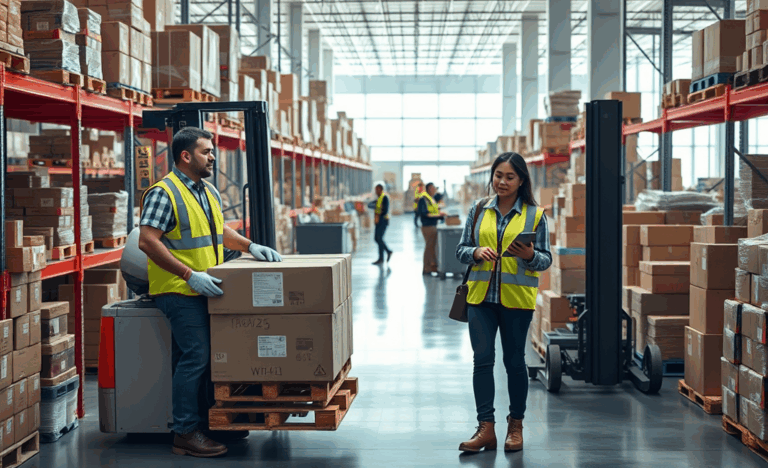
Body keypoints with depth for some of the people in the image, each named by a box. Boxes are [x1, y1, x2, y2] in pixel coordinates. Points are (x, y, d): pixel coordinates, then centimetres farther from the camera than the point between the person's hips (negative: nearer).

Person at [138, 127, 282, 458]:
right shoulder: (164, 193, -12)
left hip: (204, 291, 9)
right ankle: (186, 434, -3)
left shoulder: (209, 192, 16)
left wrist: (251, 247, 14)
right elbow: (147, 241, -19)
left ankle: (210, 422, 23)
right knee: (195, 357, -11)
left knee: (211, 356, 11)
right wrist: (190, 275, -23)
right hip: (180, 292, -9)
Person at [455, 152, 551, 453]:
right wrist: (476, 253, -13)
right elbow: (461, 250, 9)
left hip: (517, 298, -2)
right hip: (481, 296, 2)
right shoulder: (478, 211, 7)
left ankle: (516, 425, 21)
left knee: (514, 361, 7)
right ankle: (486, 428, 2)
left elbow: (546, 259, 1)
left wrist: (530, 255, -20)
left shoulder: (535, 215, 2)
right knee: (482, 359, -2)